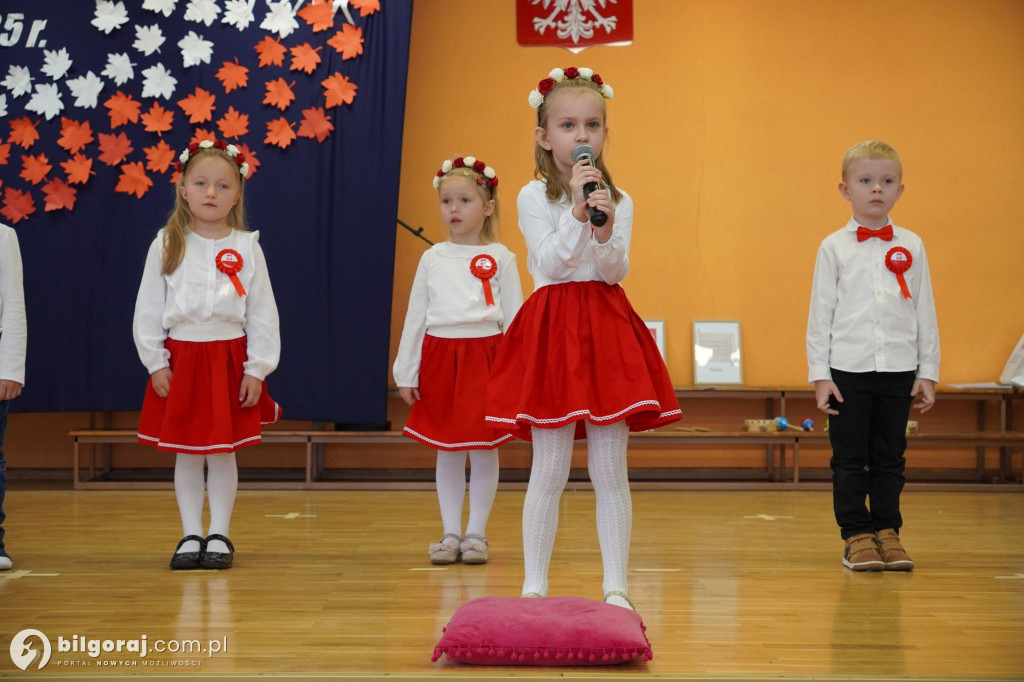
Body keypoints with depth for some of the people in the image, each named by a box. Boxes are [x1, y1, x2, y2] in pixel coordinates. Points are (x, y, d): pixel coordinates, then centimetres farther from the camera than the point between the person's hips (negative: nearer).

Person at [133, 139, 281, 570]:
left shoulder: (246, 247, -1)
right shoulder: (167, 245, 0)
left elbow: (263, 313, 0)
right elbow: (148, 308, 2)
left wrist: (257, 368, -4)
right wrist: (155, 362, -3)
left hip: (230, 358, 0)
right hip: (181, 358, 1)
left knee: (223, 451, 6)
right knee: (185, 452, 7)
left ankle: (219, 535, 17)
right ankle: (191, 535, 18)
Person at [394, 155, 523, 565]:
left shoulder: (500, 258, 1)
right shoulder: (432, 258, 8)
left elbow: (514, 318, 2)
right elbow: (415, 316, 10)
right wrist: (406, 372, 7)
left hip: (485, 356, -2)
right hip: (440, 357, 2)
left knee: (483, 448, 3)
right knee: (447, 450, 8)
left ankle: (476, 533, 13)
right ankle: (450, 533, 16)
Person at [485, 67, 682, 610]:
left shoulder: (618, 200, 9)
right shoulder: (534, 196, 0)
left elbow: (616, 271, -3)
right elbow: (549, 265, -12)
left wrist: (606, 231, -22)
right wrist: (578, 211, -21)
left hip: (607, 327, 3)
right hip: (552, 329, -3)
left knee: (610, 471, 3)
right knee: (550, 470, 0)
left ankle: (616, 587, 10)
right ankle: (534, 586, 10)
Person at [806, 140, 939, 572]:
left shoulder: (911, 246, 6)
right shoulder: (834, 247, 2)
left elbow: (925, 311, 8)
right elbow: (820, 312, 1)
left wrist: (928, 372, 5)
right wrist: (820, 375, -4)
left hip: (899, 370, 2)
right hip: (847, 369, -1)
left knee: (890, 457, 9)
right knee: (850, 458, 3)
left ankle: (887, 531, 18)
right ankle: (857, 536, 11)